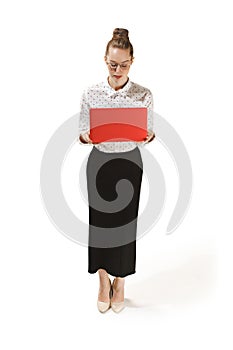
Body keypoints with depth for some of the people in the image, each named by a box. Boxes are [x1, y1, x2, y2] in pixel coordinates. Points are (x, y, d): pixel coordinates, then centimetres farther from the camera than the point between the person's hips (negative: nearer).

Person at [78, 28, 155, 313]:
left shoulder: (144, 95, -5)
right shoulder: (90, 93, -4)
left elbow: (148, 135, 0)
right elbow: (82, 133, -1)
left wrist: (148, 136, -23)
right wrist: (87, 137, -24)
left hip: (129, 164, 0)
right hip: (99, 162, 1)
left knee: (125, 222, 8)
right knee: (99, 221, 8)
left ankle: (120, 282, 30)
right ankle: (103, 281, 29)